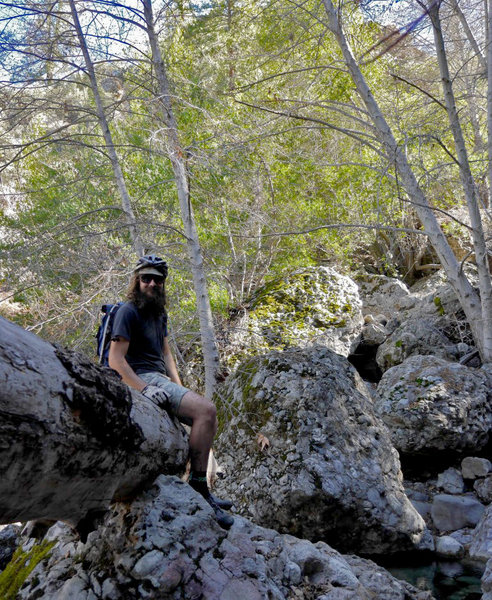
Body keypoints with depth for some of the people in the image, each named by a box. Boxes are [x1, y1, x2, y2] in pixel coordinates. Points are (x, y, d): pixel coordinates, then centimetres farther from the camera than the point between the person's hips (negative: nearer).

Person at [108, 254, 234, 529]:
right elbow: (115, 359, -16)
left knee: (208, 416, 1)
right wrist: (145, 389, -24)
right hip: (142, 379, -9)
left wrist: (179, 386, 9)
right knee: (206, 409, -23)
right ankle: (198, 486, -17)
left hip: (160, 380, 9)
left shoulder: (160, 313, 19)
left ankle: (202, 487, 2)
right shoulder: (129, 311, -8)